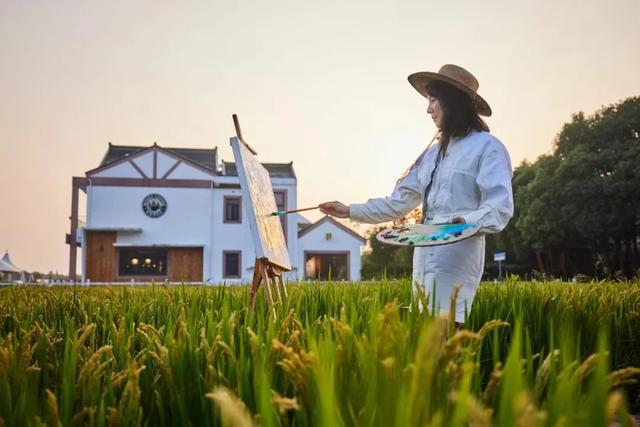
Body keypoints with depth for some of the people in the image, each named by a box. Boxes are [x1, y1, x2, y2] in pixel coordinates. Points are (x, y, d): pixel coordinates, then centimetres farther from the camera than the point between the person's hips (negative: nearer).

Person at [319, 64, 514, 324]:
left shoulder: (487, 147, -3)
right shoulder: (434, 152, 20)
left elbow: (500, 209, -11)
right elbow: (399, 202, 21)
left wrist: (467, 222, -30)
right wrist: (350, 211, 17)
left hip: (457, 258, -8)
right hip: (424, 257, 8)